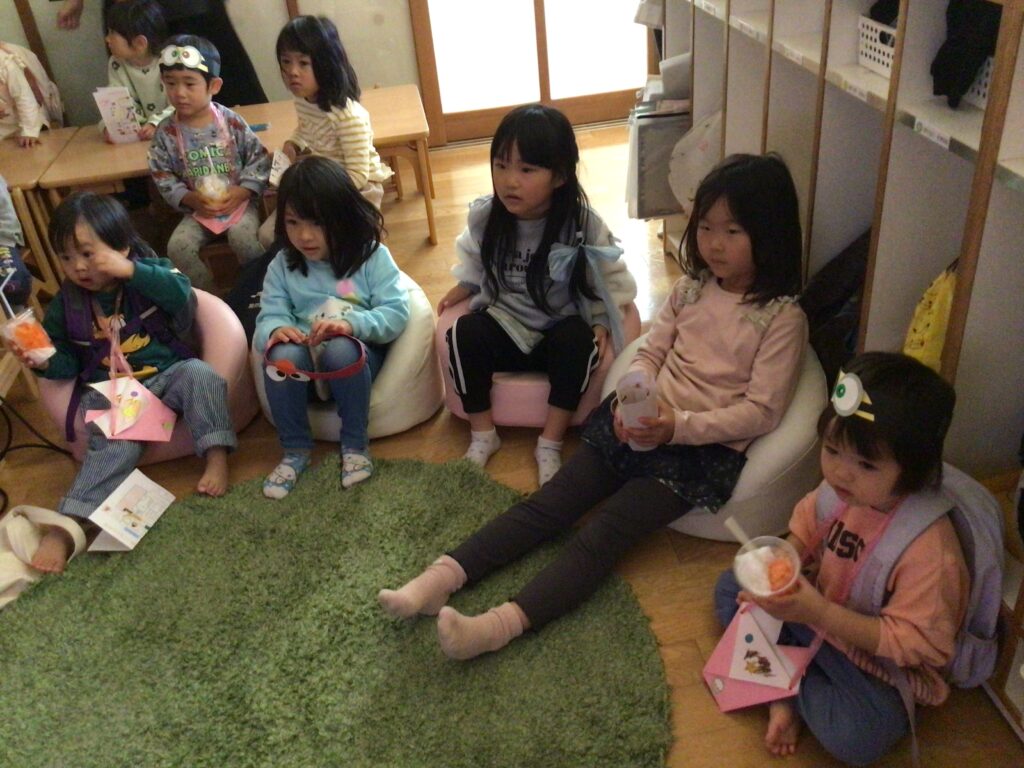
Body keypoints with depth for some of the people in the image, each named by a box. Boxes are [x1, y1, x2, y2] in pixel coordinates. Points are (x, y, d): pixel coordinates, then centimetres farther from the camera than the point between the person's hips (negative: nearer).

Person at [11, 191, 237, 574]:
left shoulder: (149, 272, -1)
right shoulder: (66, 303, 5)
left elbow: (182, 296, -22)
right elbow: (67, 362, 11)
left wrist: (131, 271, -28)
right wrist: (45, 361, -13)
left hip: (168, 374, 0)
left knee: (200, 374, -32)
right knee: (115, 444, -27)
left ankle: (216, 457, -27)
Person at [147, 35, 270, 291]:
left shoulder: (231, 122, -9)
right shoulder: (165, 132, -5)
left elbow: (259, 160, -5)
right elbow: (163, 177, -1)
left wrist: (241, 193, -16)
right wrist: (192, 199, -14)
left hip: (238, 200, -2)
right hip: (197, 208, 2)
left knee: (243, 238, -29)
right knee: (178, 247, -17)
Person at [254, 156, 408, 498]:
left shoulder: (372, 256, -5)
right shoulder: (282, 266, 4)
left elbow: (397, 313, -12)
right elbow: (269, 316, -1)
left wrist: (352, 323, -30)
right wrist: (275, 330, -27)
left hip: (357, 356, -2)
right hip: (306, 360, 3)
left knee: (340, 349, -37)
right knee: (283, 355, -32)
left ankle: (355, 444, -16)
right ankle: (296, 450, -12)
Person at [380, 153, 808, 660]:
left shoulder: (782, 317, -7)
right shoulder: (691, 288, 10)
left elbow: (761, 413, -11)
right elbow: (649, 353, 11)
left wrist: (678, 426, -21)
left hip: (707, 446, -5)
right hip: (643, 423, 6)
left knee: (603, 532, -23)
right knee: (548, 503, -10)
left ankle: (502, 625, -36)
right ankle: (442, 577, -17)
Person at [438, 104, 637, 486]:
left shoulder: (583, 225, -17)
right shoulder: (484, 217, -9)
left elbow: (612, 279, -6)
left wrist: (602, 323, -17)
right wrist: (460, 291, 0)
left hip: (560, 329, -2)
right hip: (505, 324, 2)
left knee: (578, 341, -34)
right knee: (463, 335, -27)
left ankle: (550, 442, -19)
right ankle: (482, 433, -9)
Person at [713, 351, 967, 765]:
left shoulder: (929, 548, -33)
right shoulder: (841, 487, -15)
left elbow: (914, 642, -29)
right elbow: (807, 525, 7)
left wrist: (820, 613, -36)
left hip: (881, 665, -6)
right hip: (821, 612, 7)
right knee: (730, 588, 4)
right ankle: (783, 696, -8)